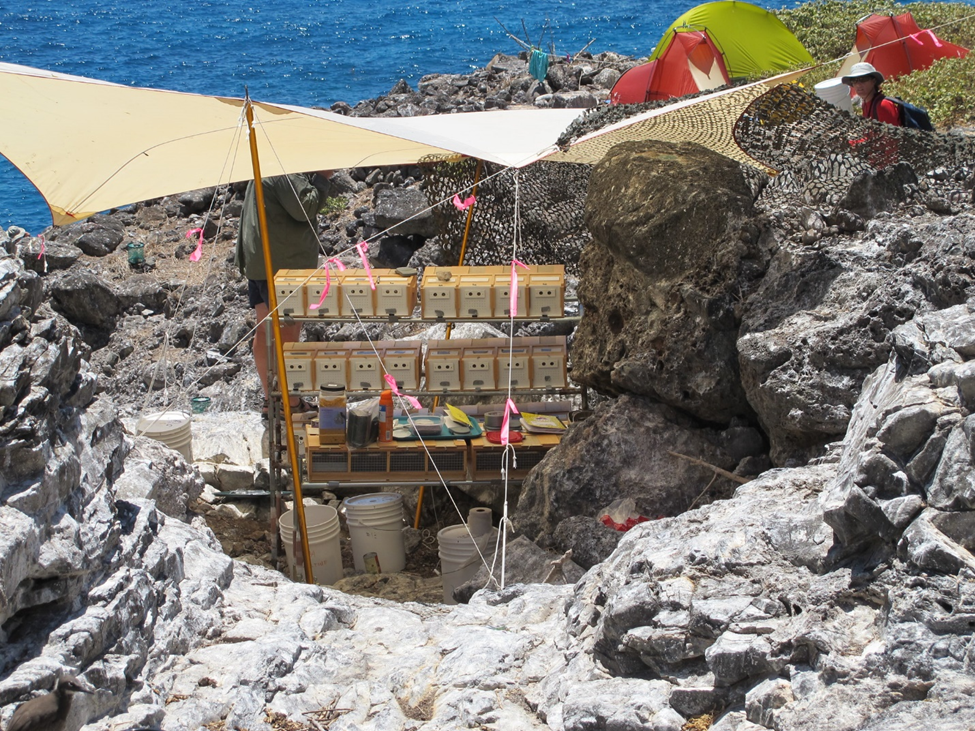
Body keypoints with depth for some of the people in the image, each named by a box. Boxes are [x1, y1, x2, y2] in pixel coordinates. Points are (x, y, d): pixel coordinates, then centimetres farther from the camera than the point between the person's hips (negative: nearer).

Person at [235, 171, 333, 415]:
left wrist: (315, 177, 11)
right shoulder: (285, 173, -17)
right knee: (288, 333, -5)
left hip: (256, 262, 11)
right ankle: (291, 403, -1)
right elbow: (305, 208, -22)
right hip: (283, 263, -11)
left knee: (265, 331, 13)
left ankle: (270, 399, 22)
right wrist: (322, 177, -12)